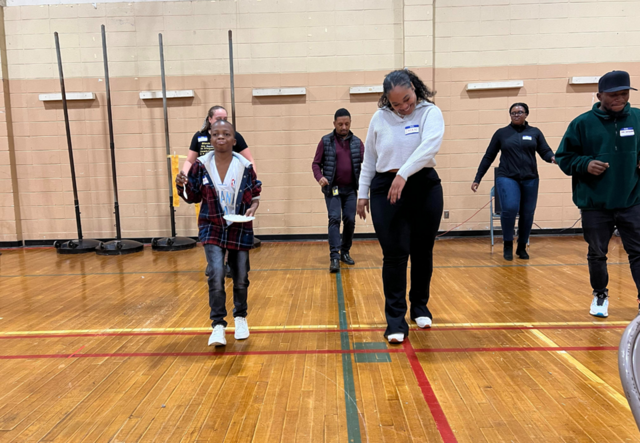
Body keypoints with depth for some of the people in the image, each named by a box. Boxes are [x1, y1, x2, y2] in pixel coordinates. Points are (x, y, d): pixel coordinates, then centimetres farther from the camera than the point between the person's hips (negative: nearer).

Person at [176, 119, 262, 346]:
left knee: (241, 278, 10)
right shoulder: (201, 165, -5)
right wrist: (182, 186, -16)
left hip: (240, 229, 1)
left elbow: (256, 194, 5)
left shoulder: (245, 166, -6)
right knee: (216, 275, -15)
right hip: (212, 229, 0)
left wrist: (253, 208, -15)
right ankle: (218, 325, 0)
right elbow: (193, 197, 4)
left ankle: (240, 317, 35)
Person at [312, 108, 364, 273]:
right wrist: (319, 177, -17)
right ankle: (334, 257, -12)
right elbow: (316, 163, 3)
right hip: (332, 189, -3)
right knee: (334, 219, -11)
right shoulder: (325, 141, 1)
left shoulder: (357, 142, 7)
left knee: (350, 221, 5)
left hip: (351, 189, 3)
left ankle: (345, 252, 23)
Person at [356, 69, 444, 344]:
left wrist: (403, 174, -33)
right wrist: (363, 193, 10)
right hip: (385, 190, 1)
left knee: (422, 252, 10)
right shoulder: (379, 118, 5)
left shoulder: (430, 112, -3)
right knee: (394, 255, -2)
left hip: (424, 188, 0)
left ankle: (420, 307, 32)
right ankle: (396, 321, 5)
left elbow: (430, 146, -22)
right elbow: (369, 159, 12)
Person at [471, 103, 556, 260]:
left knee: (527, 214, 2)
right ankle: (508, 245, -1)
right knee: (510, 209, -21)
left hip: (530, 179, 2)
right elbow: (488, 157, 8)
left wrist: (553, 158, -20)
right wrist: (477, 179, 6)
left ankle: (522, 247, 22)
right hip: (507, 178, -2)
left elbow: (545, 152, 5)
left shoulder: (535, 132, 10)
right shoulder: (501, 133, 7)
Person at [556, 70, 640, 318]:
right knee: (597, 254, 13)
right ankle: (600, 296, 33)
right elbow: (564, 157, 0)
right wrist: (585, 164, -17)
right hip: (595, 204, -1)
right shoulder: (582, 123, -3)